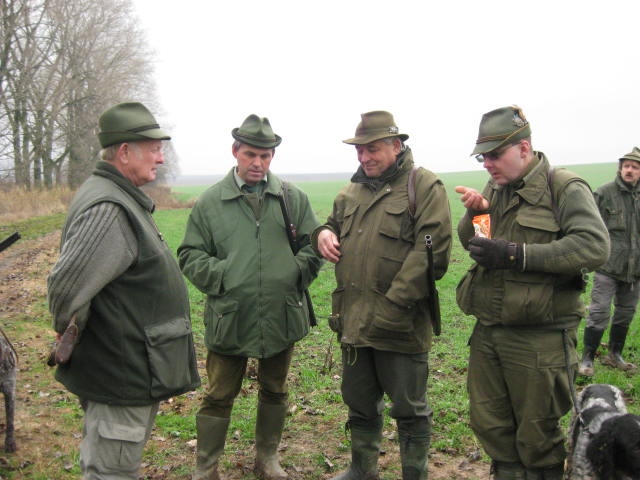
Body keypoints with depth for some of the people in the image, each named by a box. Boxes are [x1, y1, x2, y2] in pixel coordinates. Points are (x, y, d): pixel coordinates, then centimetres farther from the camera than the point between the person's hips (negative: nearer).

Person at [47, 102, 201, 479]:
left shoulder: (124, 200, 10)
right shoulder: (108, 209, -24)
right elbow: (66, 287, -30)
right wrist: (73, 339, -14)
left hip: (127, 372, 10)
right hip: (122, 374, -10)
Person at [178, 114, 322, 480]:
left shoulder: (293, 198, 3)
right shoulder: (210, 202, -1)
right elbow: (191, 256, 0)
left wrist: (296, 272, -7)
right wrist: (220, 276, -14)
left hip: (282, 316, 2)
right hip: (229, 318, -2)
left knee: (275, 392, 18)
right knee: (219, 397, 8)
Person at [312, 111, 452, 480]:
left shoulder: (425, 187, -8)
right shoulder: (352, 192, 13)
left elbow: (432, 252, -18)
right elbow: (334, 225, 28)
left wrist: (393, 306, -22)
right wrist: (323, 234, 2)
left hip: (400, 325, -7)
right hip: (354, 321, 7)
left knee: (409, 409, 10)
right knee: (360, 404, 21)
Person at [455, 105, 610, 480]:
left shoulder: (566, 189, -10)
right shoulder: (495, 190, 10)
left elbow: (595, 247, -24)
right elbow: (469, 243, 19)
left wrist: (516, 254, -25)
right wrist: (474, 214, -4)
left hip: (540, 339, -6)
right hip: (487, 332, 7)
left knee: (537, 435, 10)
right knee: (489, 424, 18)